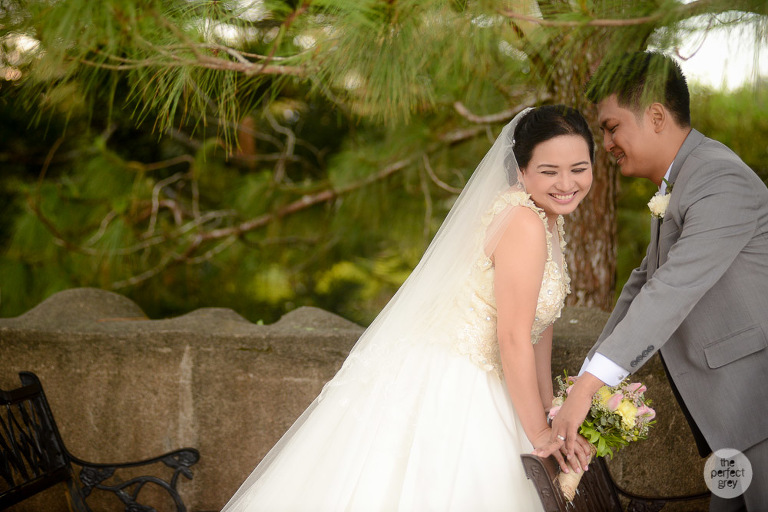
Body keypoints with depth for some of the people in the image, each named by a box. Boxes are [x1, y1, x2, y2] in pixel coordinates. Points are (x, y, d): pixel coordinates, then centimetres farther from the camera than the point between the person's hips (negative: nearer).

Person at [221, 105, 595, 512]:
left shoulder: (548, 218, 8)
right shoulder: (523, 223, -21)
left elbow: (539, 319, 14)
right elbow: (514, 340, -21)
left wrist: (549, 408, 15)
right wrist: (539, 433, -13)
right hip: (444, 392, -9)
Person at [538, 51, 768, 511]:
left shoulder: (721, 182, -20)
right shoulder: (676, 184, 14)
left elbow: (672, 292, -27)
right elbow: (647, 282, 19)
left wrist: (590, 385, -29)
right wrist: (587, 380, 12)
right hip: (727, 406, 10)